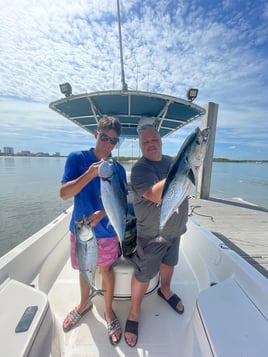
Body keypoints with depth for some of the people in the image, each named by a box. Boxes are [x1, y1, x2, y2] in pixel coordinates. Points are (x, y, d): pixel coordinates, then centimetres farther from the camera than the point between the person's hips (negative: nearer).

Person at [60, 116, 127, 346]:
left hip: (107, 231, 0)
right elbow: (64, 193, -16)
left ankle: (109, 311, 43)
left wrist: (102, 213, -24)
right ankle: (84, 304, 53)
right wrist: (90, 174, -30)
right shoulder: (76, 158, -8)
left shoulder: (118, 169, -6)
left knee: (106, 269, 16)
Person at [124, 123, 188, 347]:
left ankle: (165, 291, 58)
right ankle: (134, 313, 38)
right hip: (152, 233, -7)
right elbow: (155, 195, -36)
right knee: (143, 275, 10)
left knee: (169, 262, 28)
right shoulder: (140, 169, -20)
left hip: (175, 228, 7)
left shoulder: (171, 161, 3)